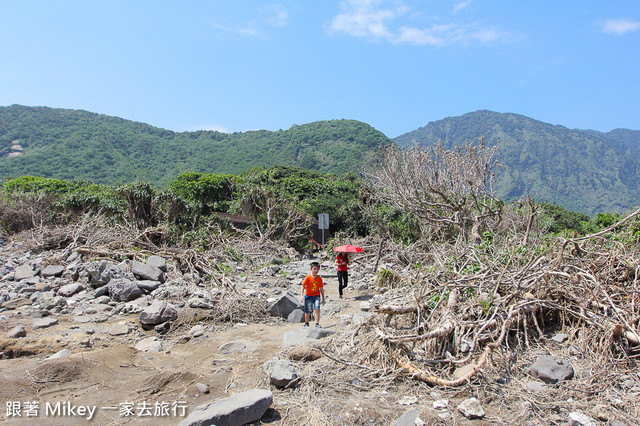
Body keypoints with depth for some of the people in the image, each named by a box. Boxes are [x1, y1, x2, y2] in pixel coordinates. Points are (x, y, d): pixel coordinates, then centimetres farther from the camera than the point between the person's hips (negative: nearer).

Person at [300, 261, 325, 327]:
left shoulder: (319, 278, -1)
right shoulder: (308, 277, -10)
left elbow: (321, 289, 8)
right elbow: (303, 287, -11)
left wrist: (323, 299, 11)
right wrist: (301, 296, -22)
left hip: (316, 296, 2)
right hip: (308, 296, -1)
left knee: (317, 309, -18)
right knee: (308, 311, 8)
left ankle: (317, 323, -14)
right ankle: (306, 323, 32)